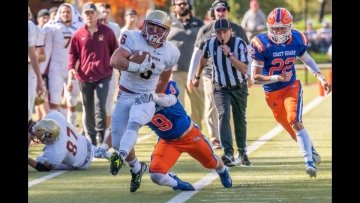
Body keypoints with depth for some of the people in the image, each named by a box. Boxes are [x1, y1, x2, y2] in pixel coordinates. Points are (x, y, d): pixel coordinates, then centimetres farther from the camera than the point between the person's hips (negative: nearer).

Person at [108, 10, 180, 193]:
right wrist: (139, 67, -35)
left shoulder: (170, 52, -3)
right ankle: (136, 168, 31)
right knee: (118, 141, 4)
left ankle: (120, 157, -52)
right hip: (125, 95, 1)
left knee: (133, 124, -33)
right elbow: (115, 61, -26)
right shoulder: (133, 38, -12)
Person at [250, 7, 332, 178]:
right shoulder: (262, 44, -20)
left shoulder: (296, 40, -9)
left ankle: (309, 161, -18)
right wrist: (278, 78, -28)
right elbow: (255, 77, -17)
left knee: (295, 122, -20)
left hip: (291, 87, 0)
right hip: (272, 93, 0)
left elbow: (307, 60, 13)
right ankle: (311, 150, 34)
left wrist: (321, 78, 5)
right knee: (293, 131, 8)